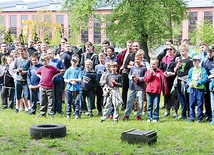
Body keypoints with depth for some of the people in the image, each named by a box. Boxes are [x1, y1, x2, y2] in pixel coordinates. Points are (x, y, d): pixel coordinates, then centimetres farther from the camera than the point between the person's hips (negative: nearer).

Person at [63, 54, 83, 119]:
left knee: (76, 102, -1)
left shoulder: (79, 70, 1)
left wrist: (71, 79, -10)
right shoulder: (68, 70, 8)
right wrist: (71, 81, -12)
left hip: (76, 89, -2)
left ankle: (77, 114, 7)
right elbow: (65, 79, 5)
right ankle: (68, 114, 16)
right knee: (69, 102, 8)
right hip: (68, 88, 2)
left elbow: (80, 79, -5)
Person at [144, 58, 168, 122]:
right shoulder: (148, 71, 9)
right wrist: (150, 74, -12)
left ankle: (155, 118, 6)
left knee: (156, 106, -1)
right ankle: (149, 118, 15)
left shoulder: (160, 72, 1)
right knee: (149, 105, 8)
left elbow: (164, 81, 1)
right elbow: (146, 79, -1)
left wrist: (165, 91, -1)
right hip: (149, 91, 3)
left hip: (157, 92, -3)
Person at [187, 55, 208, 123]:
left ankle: (200, 118, 7)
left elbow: (205, 78, -6)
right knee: (192, 103, 3)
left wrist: (198, 82, -16)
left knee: (200, 103, -2)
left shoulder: (202, 69, 0)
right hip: (192, 88, 3)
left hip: (200, 88, -3)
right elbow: (189, 78, 15)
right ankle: (192, 117, 10)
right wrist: (190, 82, -6)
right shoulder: (191, 70, 12)